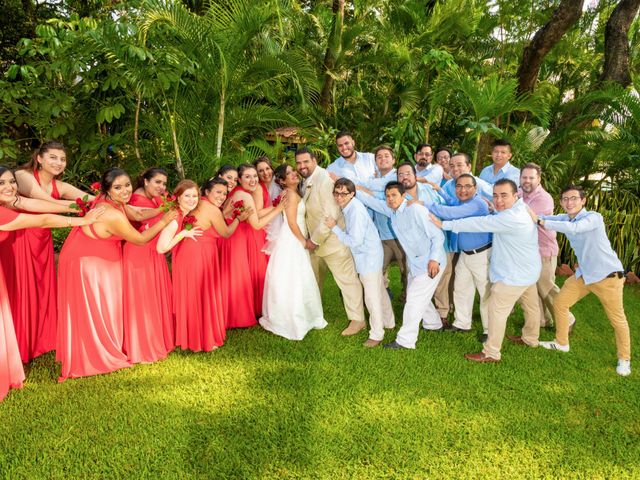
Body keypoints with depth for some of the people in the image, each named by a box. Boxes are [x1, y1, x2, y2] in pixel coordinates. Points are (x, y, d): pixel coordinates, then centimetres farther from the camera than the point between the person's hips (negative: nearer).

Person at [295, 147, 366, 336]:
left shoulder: (324, 179, -22)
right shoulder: (306, 180, 6)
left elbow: (331, 215, -26)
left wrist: (315, 240, -19)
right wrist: (312, 239, 5)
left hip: (333, 240, -9)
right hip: (315, 239, 9)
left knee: (347, 279, 2)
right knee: (314, 278, 22)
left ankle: (357, 320, 13)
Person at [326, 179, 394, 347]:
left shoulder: (356, 211, -27)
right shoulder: (348, 207, 0)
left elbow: (355, 241, -26)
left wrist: (334, 227, -21)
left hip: (369, 257, -9)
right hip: (366, 255, 9)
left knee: (372, 296, 1)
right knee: (379, 291, 23)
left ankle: (376, 333, 15)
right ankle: (388, 322, 40)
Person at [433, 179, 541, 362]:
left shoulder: (511, 218, -30)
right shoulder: (522, 208, 1)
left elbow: (479, 224, -30)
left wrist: (444, 224, -26)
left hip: (514, 275, -10)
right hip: (528, 270, 10)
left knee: (497, 311, -2)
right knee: (531, 306, 25)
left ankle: (491, 353, 8)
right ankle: (531, 339, 45)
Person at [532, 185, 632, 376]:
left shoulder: (594, 217, -22)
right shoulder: (565, 218, 1)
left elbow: (574, 228, -40)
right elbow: (539, 218, -7)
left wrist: (540, 221, -40)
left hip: (608, 276, -7)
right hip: (583, 274, 7)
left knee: (617, 320, 6)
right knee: (559, 303, 10)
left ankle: (624, 359, 27)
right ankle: (562, 343, 29)